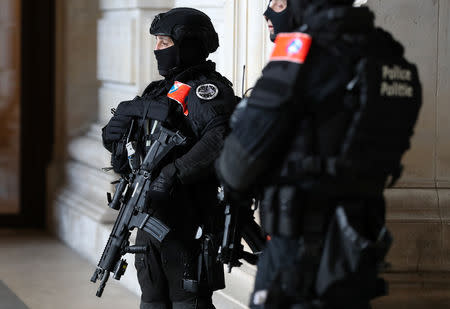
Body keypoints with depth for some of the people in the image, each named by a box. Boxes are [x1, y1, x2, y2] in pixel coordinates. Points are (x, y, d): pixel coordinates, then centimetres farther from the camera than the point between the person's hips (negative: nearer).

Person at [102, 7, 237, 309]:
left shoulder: (206, 90, -11)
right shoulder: (159, 91, 18)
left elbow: (218, 140, -29)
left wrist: (175, 173, -34)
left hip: (186, 217, -9)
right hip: (150, 212, 9)